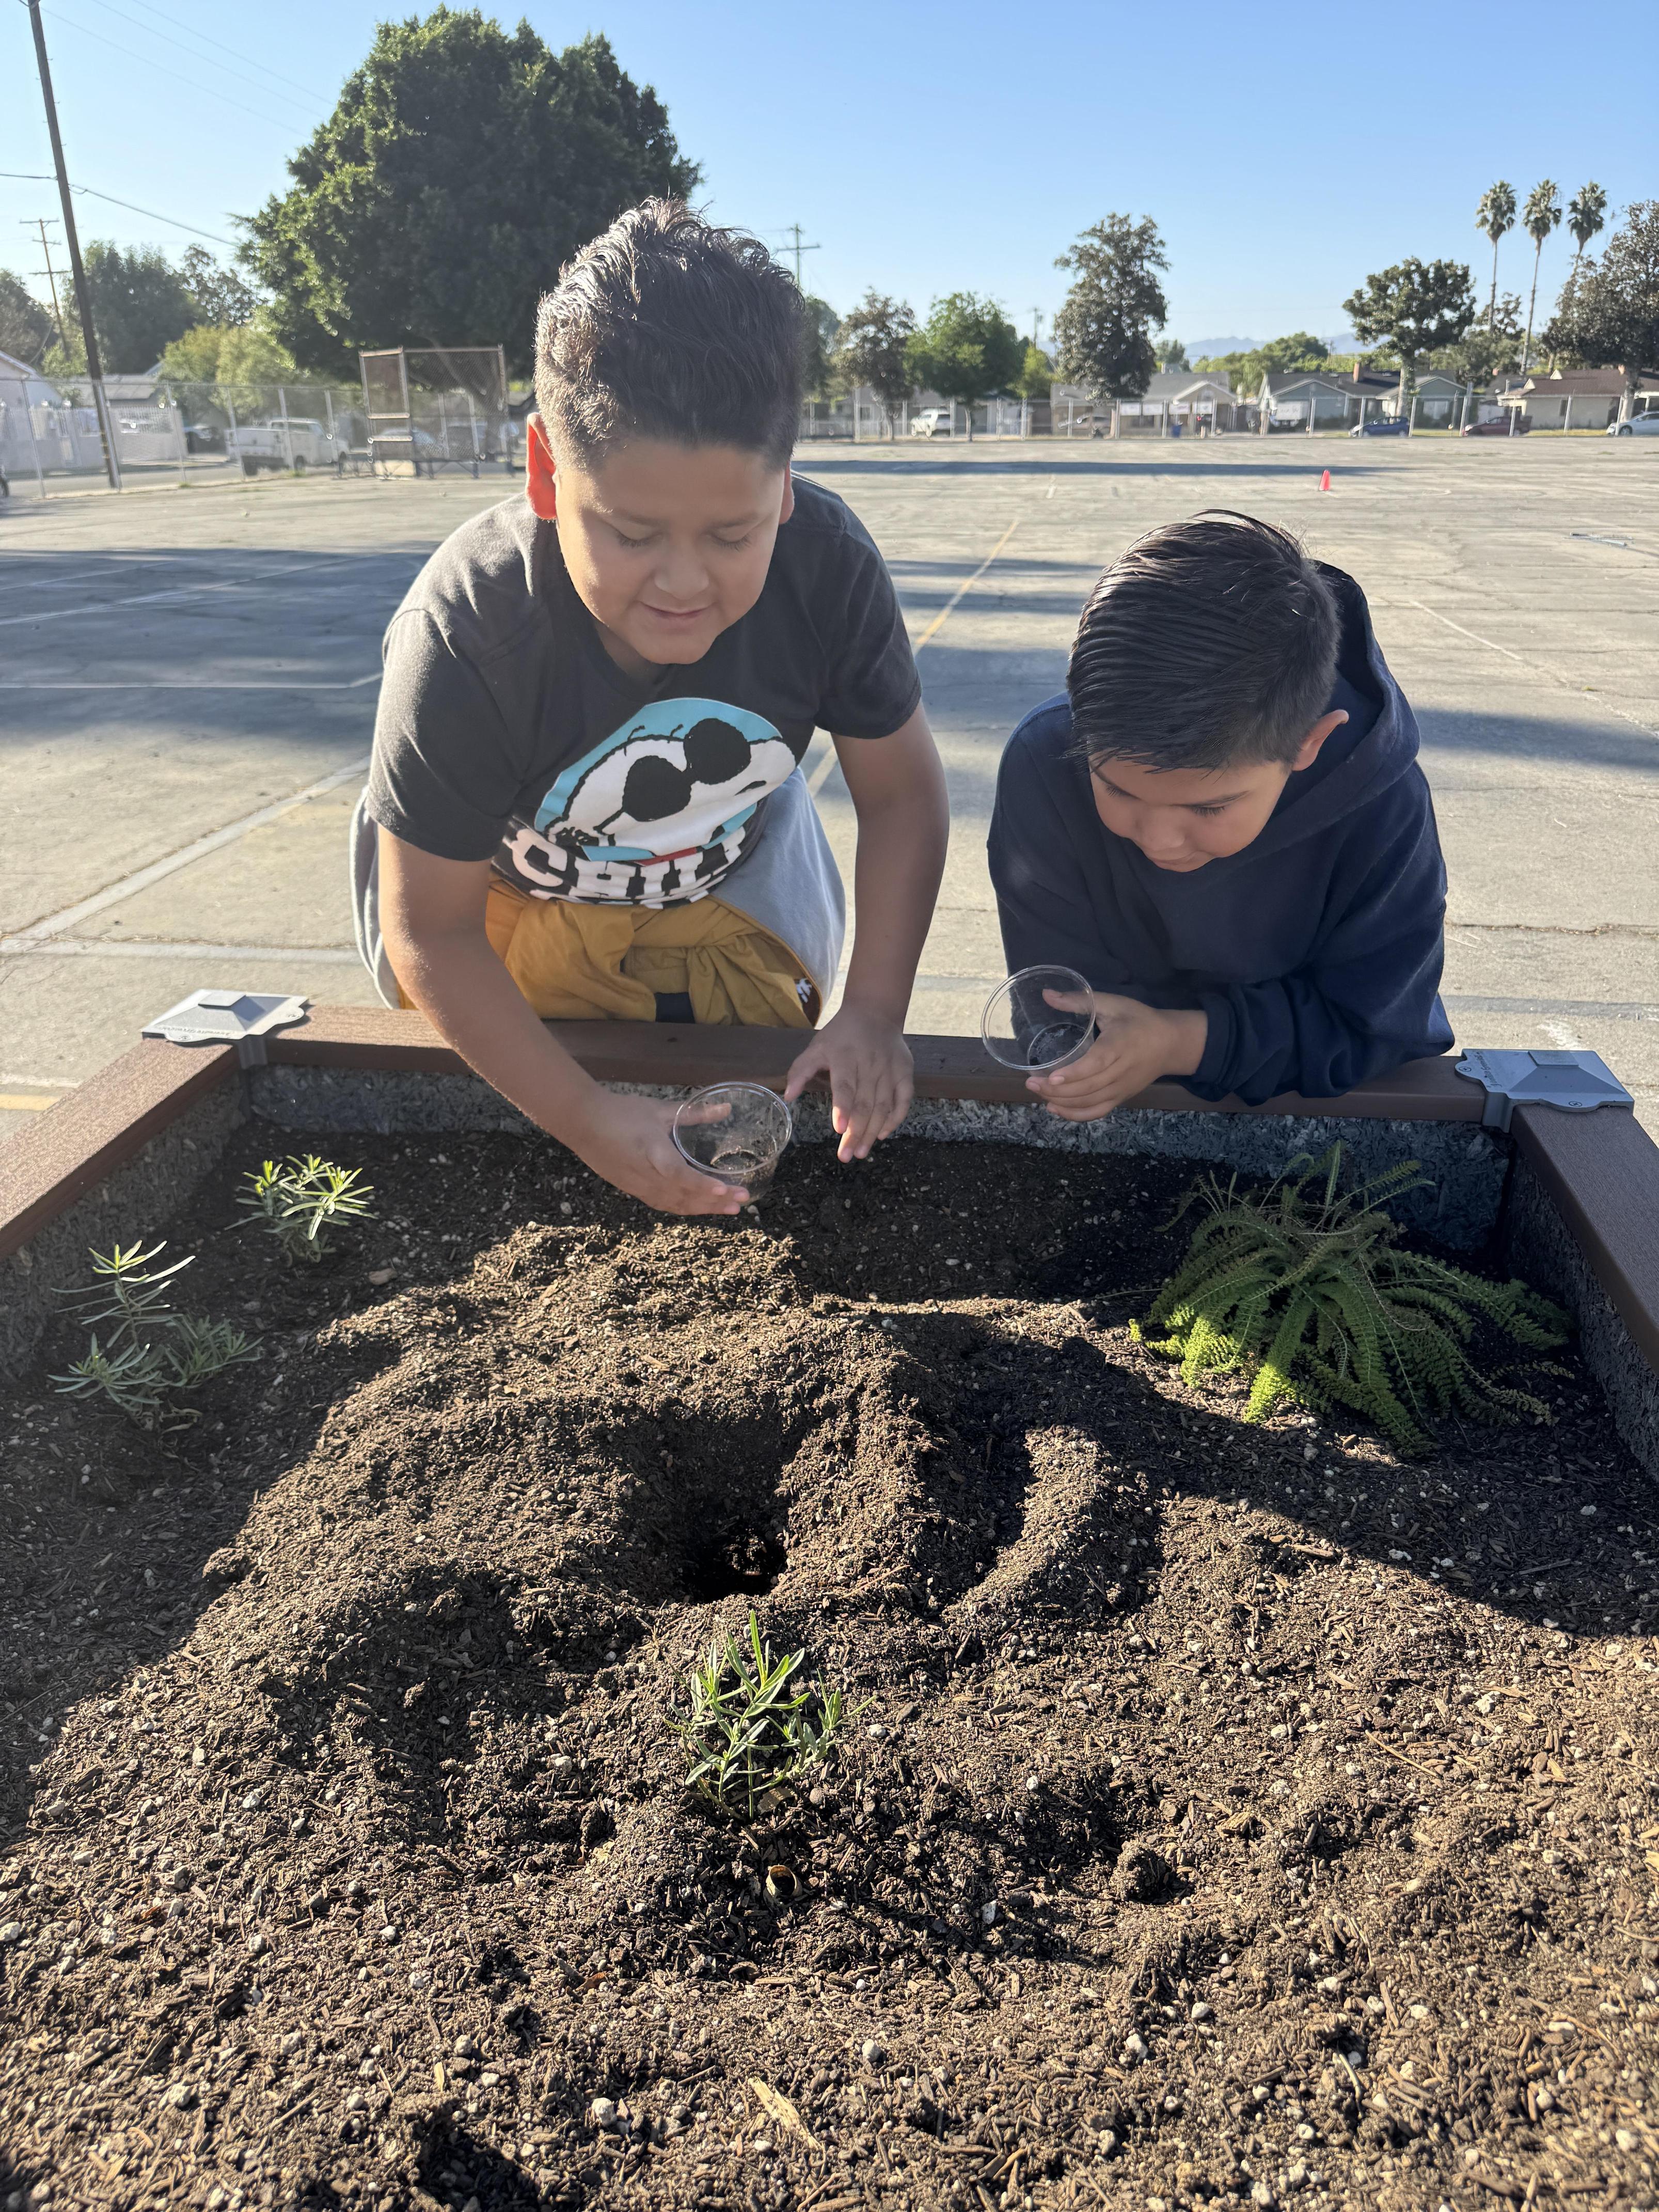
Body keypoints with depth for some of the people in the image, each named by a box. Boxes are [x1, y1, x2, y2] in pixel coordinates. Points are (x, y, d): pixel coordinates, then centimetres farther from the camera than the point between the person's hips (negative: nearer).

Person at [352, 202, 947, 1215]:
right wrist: (588, 1123, -36)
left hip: (731, 877, 2)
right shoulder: (464, 638, -39)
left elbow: (902, 791, -18)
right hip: (509, 892, -2)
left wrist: (874, 1012, -28)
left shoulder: (827, 566, -32)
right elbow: (431, 934, -30)